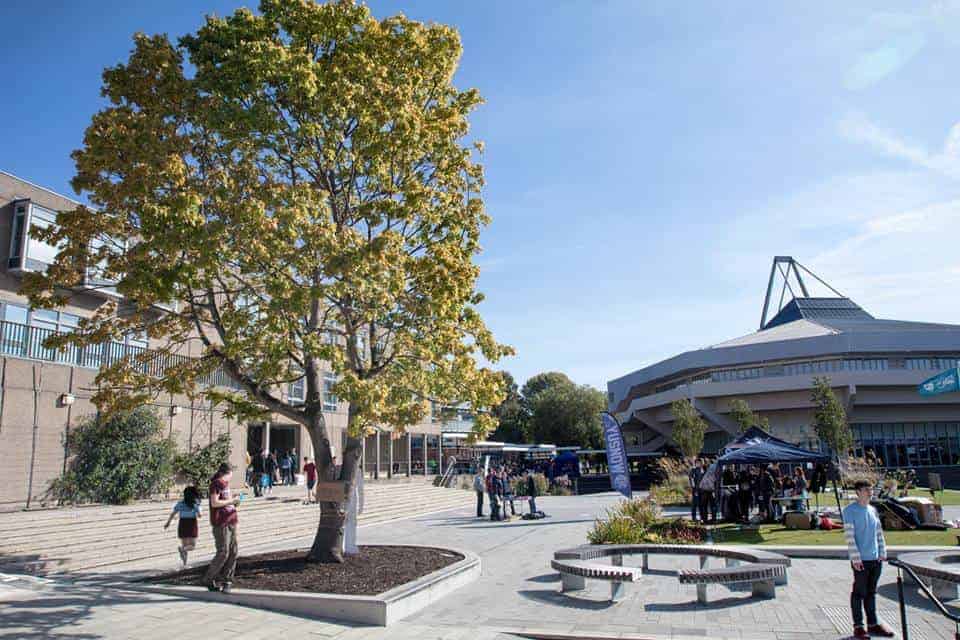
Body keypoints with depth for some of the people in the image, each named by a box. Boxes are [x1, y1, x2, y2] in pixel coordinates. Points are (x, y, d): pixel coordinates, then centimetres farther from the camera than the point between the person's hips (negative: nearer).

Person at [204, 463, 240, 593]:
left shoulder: (225, 484, 17)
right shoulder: (216, 483, -9)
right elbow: (214, 503, -17)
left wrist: (234, 502, 10)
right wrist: (231, 501, -11)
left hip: (230, 522, 8)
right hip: (221, 524, -8)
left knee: (233, 553, 5)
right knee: (223, 553, -8)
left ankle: (226, 581, 11)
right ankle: (208, 579, 6)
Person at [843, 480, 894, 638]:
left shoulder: (873, 510, 11)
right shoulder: (850, 510, -10)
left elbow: (879, 532, 15)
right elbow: (849, 535, -13)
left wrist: (882, 552, 7)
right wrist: (855, 557, -16)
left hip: (876, 558, 6)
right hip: (861, 560, -6)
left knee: (871, 592, 15)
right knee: (859, 592, 0)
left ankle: (873, 624, 24)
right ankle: (858, 626, 9)